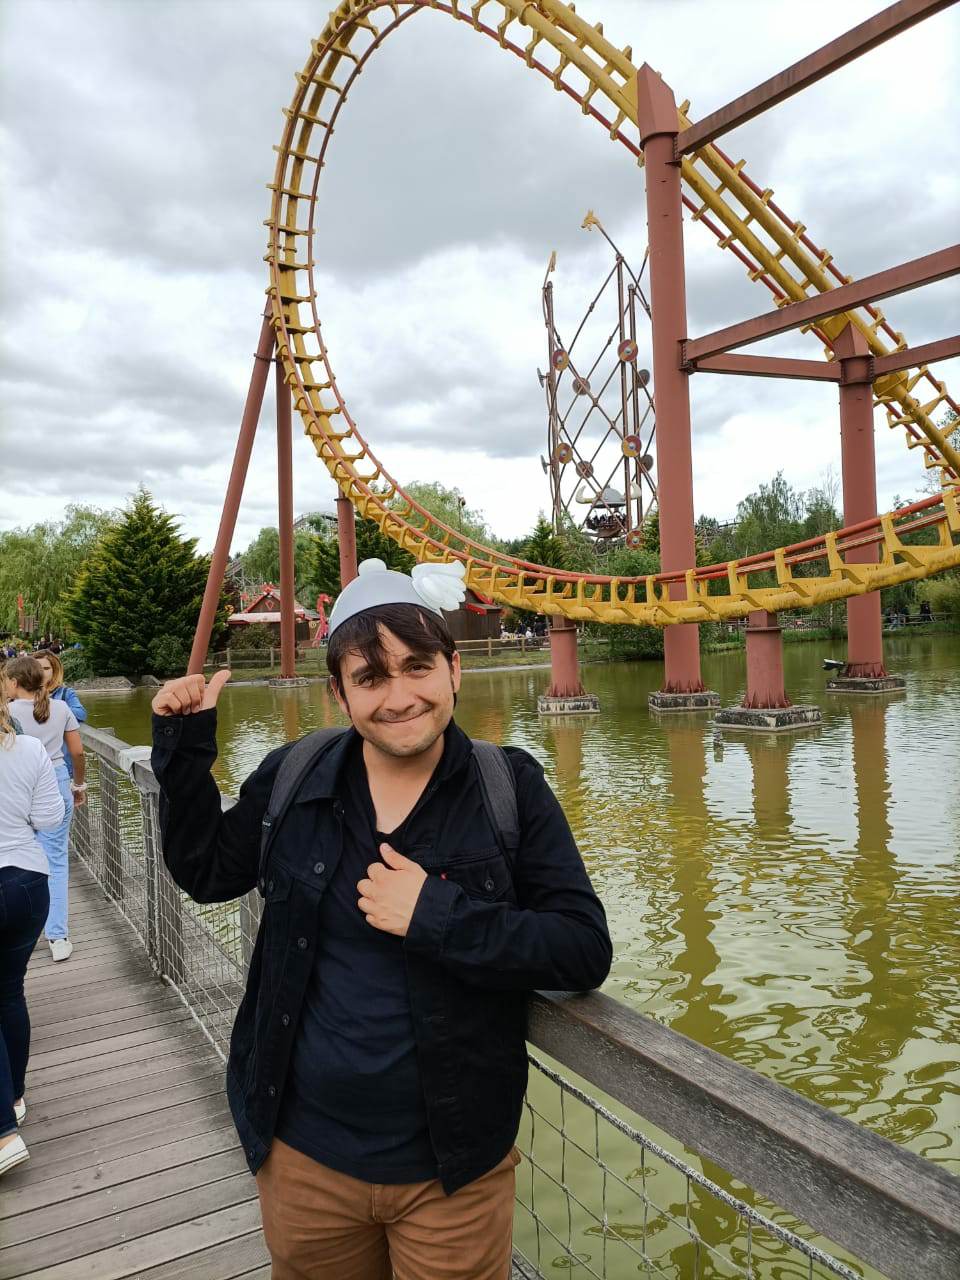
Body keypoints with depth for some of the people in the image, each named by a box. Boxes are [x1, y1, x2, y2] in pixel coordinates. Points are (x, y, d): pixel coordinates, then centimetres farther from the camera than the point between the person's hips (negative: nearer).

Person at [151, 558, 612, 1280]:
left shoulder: (511, 787, -13)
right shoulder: (293, 780, -6)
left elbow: (586, 951, -17)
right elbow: (204, 872, 8)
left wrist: (438, 917, -27)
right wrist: (186, 745, -3)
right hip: (303, 1158, 3)